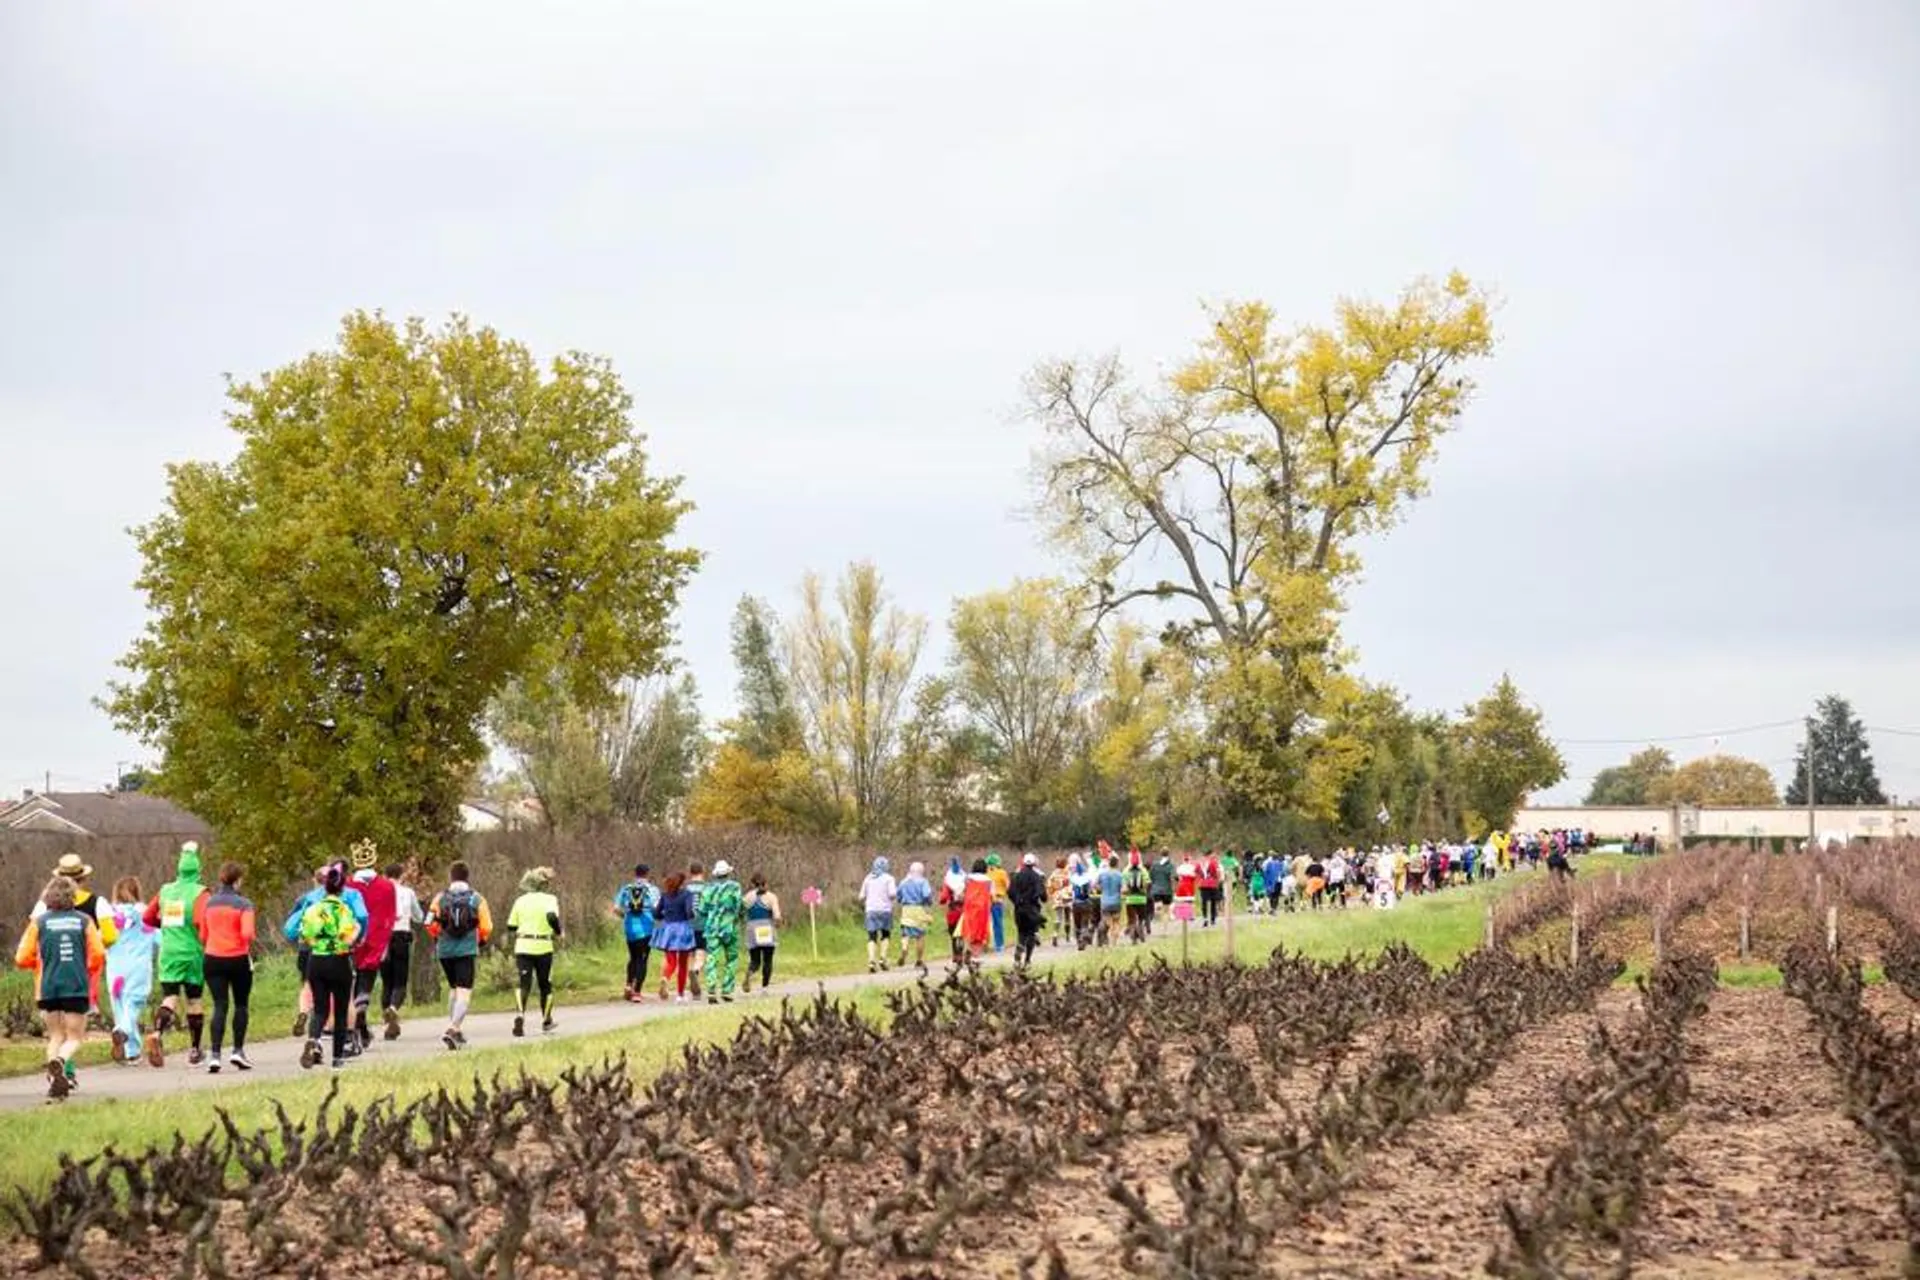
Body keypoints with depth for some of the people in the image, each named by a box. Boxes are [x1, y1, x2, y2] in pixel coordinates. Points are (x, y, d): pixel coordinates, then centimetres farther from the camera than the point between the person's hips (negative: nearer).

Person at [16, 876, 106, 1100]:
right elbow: (98, 955, -3)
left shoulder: (39, 922, 1)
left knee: (56, 1035, 18)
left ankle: (55, 1076, -1)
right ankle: (59, 1061, -27)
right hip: (77, 987, -1)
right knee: (74, 1038, 5)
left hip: (48, 988, 1)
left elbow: (22, 959, 0)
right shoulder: (85, 920, 0)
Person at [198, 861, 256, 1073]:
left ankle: (215, 1055, -11)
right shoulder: (243, 904, -8)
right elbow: (247, 933, -18)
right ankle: (238, 1051, 12)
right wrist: (249, 950, 0)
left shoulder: (209, 903, 6)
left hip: (213, 960, 3)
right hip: (238, 960, -3)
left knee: (220, 1006, 2)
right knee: (241, 1005, 15)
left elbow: (202, 935, 9)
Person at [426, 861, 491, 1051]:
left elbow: (430, 924, -2)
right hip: (467, 950, -3)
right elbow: (486, 928, -1)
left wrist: (437, 939, 18)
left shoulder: (440, 898, 2)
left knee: (453, 988, 21)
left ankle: (455, 1029, 24)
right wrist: (481, 942, 19)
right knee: (464, 992, -6)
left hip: (444, 950, 3)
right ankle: (452, 1029, -24)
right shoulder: (477, 899, 0)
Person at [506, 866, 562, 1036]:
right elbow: (552, 917, -23)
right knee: (545, 985, 16)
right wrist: (558, 933, -7)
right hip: (543, 947, -2)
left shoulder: (520, 900, 9)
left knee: (524, 984, -3)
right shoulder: (549, 899, -3)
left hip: (522, 947, 2)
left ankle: (519, 1014, -29)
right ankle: (546, 1021, 27)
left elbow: (511, 927, 10)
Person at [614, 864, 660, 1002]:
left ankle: (629, 984, 6)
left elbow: (616, 909, 0)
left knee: (633, 957, 20)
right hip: (646, 928, -3)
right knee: (642, 959, 1)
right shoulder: (652, 889, -4)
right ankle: (637, 991, -6)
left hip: (630, 927, 3)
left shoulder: (626, 889, 5)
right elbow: (657, 908, -12)